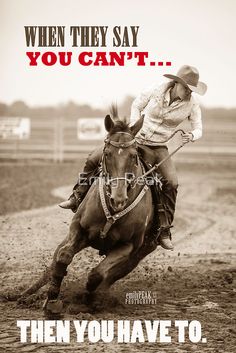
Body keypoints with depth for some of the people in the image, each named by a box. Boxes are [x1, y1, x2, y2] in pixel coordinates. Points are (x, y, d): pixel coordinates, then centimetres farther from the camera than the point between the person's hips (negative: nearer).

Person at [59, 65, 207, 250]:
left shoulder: (192, 105, -12)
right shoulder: (156, 90, -13)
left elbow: (198, 129, -1)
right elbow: (137, 105, 4)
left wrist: (191, 136, -25)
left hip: (158, 148, 0)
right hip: (135, 138, 0)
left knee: (171, 183, -20)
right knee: (94, 159, -8)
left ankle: (164, 231, -8)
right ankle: (78, 197, 12)